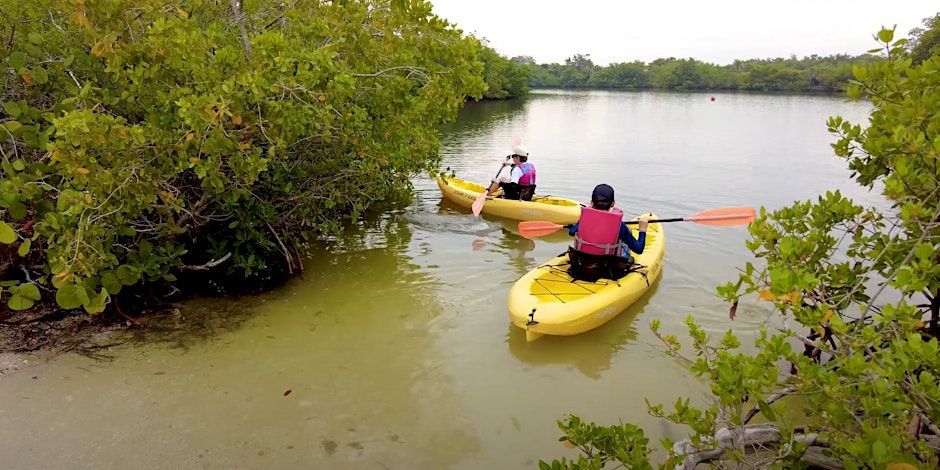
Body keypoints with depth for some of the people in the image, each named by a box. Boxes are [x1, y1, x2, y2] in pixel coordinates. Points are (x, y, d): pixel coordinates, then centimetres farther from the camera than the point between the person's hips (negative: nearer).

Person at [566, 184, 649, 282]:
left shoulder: (585, 218, -10)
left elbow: (571, 232, 13)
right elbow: (639, 249, -9)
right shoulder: (619, 225, -16)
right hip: (608, 272, -3)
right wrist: (642, 229, 8)